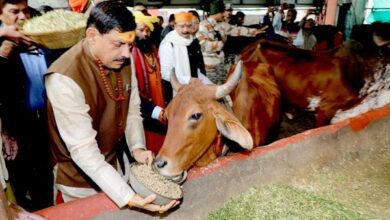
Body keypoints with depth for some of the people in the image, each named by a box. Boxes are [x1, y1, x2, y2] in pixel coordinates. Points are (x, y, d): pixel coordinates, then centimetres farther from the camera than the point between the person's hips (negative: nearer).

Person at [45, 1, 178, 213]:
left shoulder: (124, 60, -11)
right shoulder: (64, 78, -30)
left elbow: (132, 109, -1)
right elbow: (82, 149, -32)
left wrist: (137, 147, -18)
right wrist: (129, 198, -39)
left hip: (117, 164, 6)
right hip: (80, 178, -5)